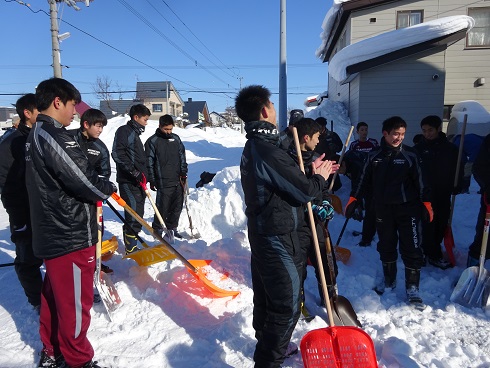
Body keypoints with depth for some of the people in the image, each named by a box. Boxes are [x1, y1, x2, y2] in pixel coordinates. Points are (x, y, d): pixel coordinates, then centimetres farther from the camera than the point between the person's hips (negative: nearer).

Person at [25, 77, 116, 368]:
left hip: (51, 233, 10)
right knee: (76, 303, 5)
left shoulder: (35, 135, 13)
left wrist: (97, 188, 6)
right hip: (71, 236, -10)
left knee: (55, 296, 23)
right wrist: (109, 188, -2)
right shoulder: (53, 136, -20)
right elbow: (84, 181, -22)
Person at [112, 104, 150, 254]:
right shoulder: (124, 131, -5)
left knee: (137, 215, 10)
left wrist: (143, 176, 20)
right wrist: (133, 171, -21)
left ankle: (132, 246, 19)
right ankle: (131, 249, -4)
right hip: (128, 182, -9)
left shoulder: (135, 134, 22)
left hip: (137, 182, 9)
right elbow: (117, 154, -17)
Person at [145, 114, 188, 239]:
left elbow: (182, 157, 15)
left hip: (178, 181, 5)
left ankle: (172, 228, 26)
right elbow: (149, 163, -5)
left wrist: (184, 174, 8)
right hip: (163, 182, -5)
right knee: (163, 208, -1)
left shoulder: (176, 139, 11)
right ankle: (157, 229, 16)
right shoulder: (152, 141, -4)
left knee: (177, 207, 11)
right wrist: (152, 181, -7)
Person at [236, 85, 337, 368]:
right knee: (287, 305, 3)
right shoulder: (269, 151, -25)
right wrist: (320, 179, -1)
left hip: (261, 232, 10)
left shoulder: (252, 148, 8)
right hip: (279, 239, -10)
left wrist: (311, 174, 11)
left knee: (265, 296, 24)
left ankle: (268, 343, 43)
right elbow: (303, 192, -20)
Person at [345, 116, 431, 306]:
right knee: (386, 246, 15)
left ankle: (412, 287, 12)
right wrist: (353, 199, 5)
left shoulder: (410, 155, -4)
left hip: (407, 208, -2)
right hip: (383, 209, 3)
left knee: (411, 248, -2)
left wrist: (426, 203, -6)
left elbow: (420, 180, -2)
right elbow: (364, 180, 7)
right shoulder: (374, 156, 2)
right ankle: (388, 279, 34)